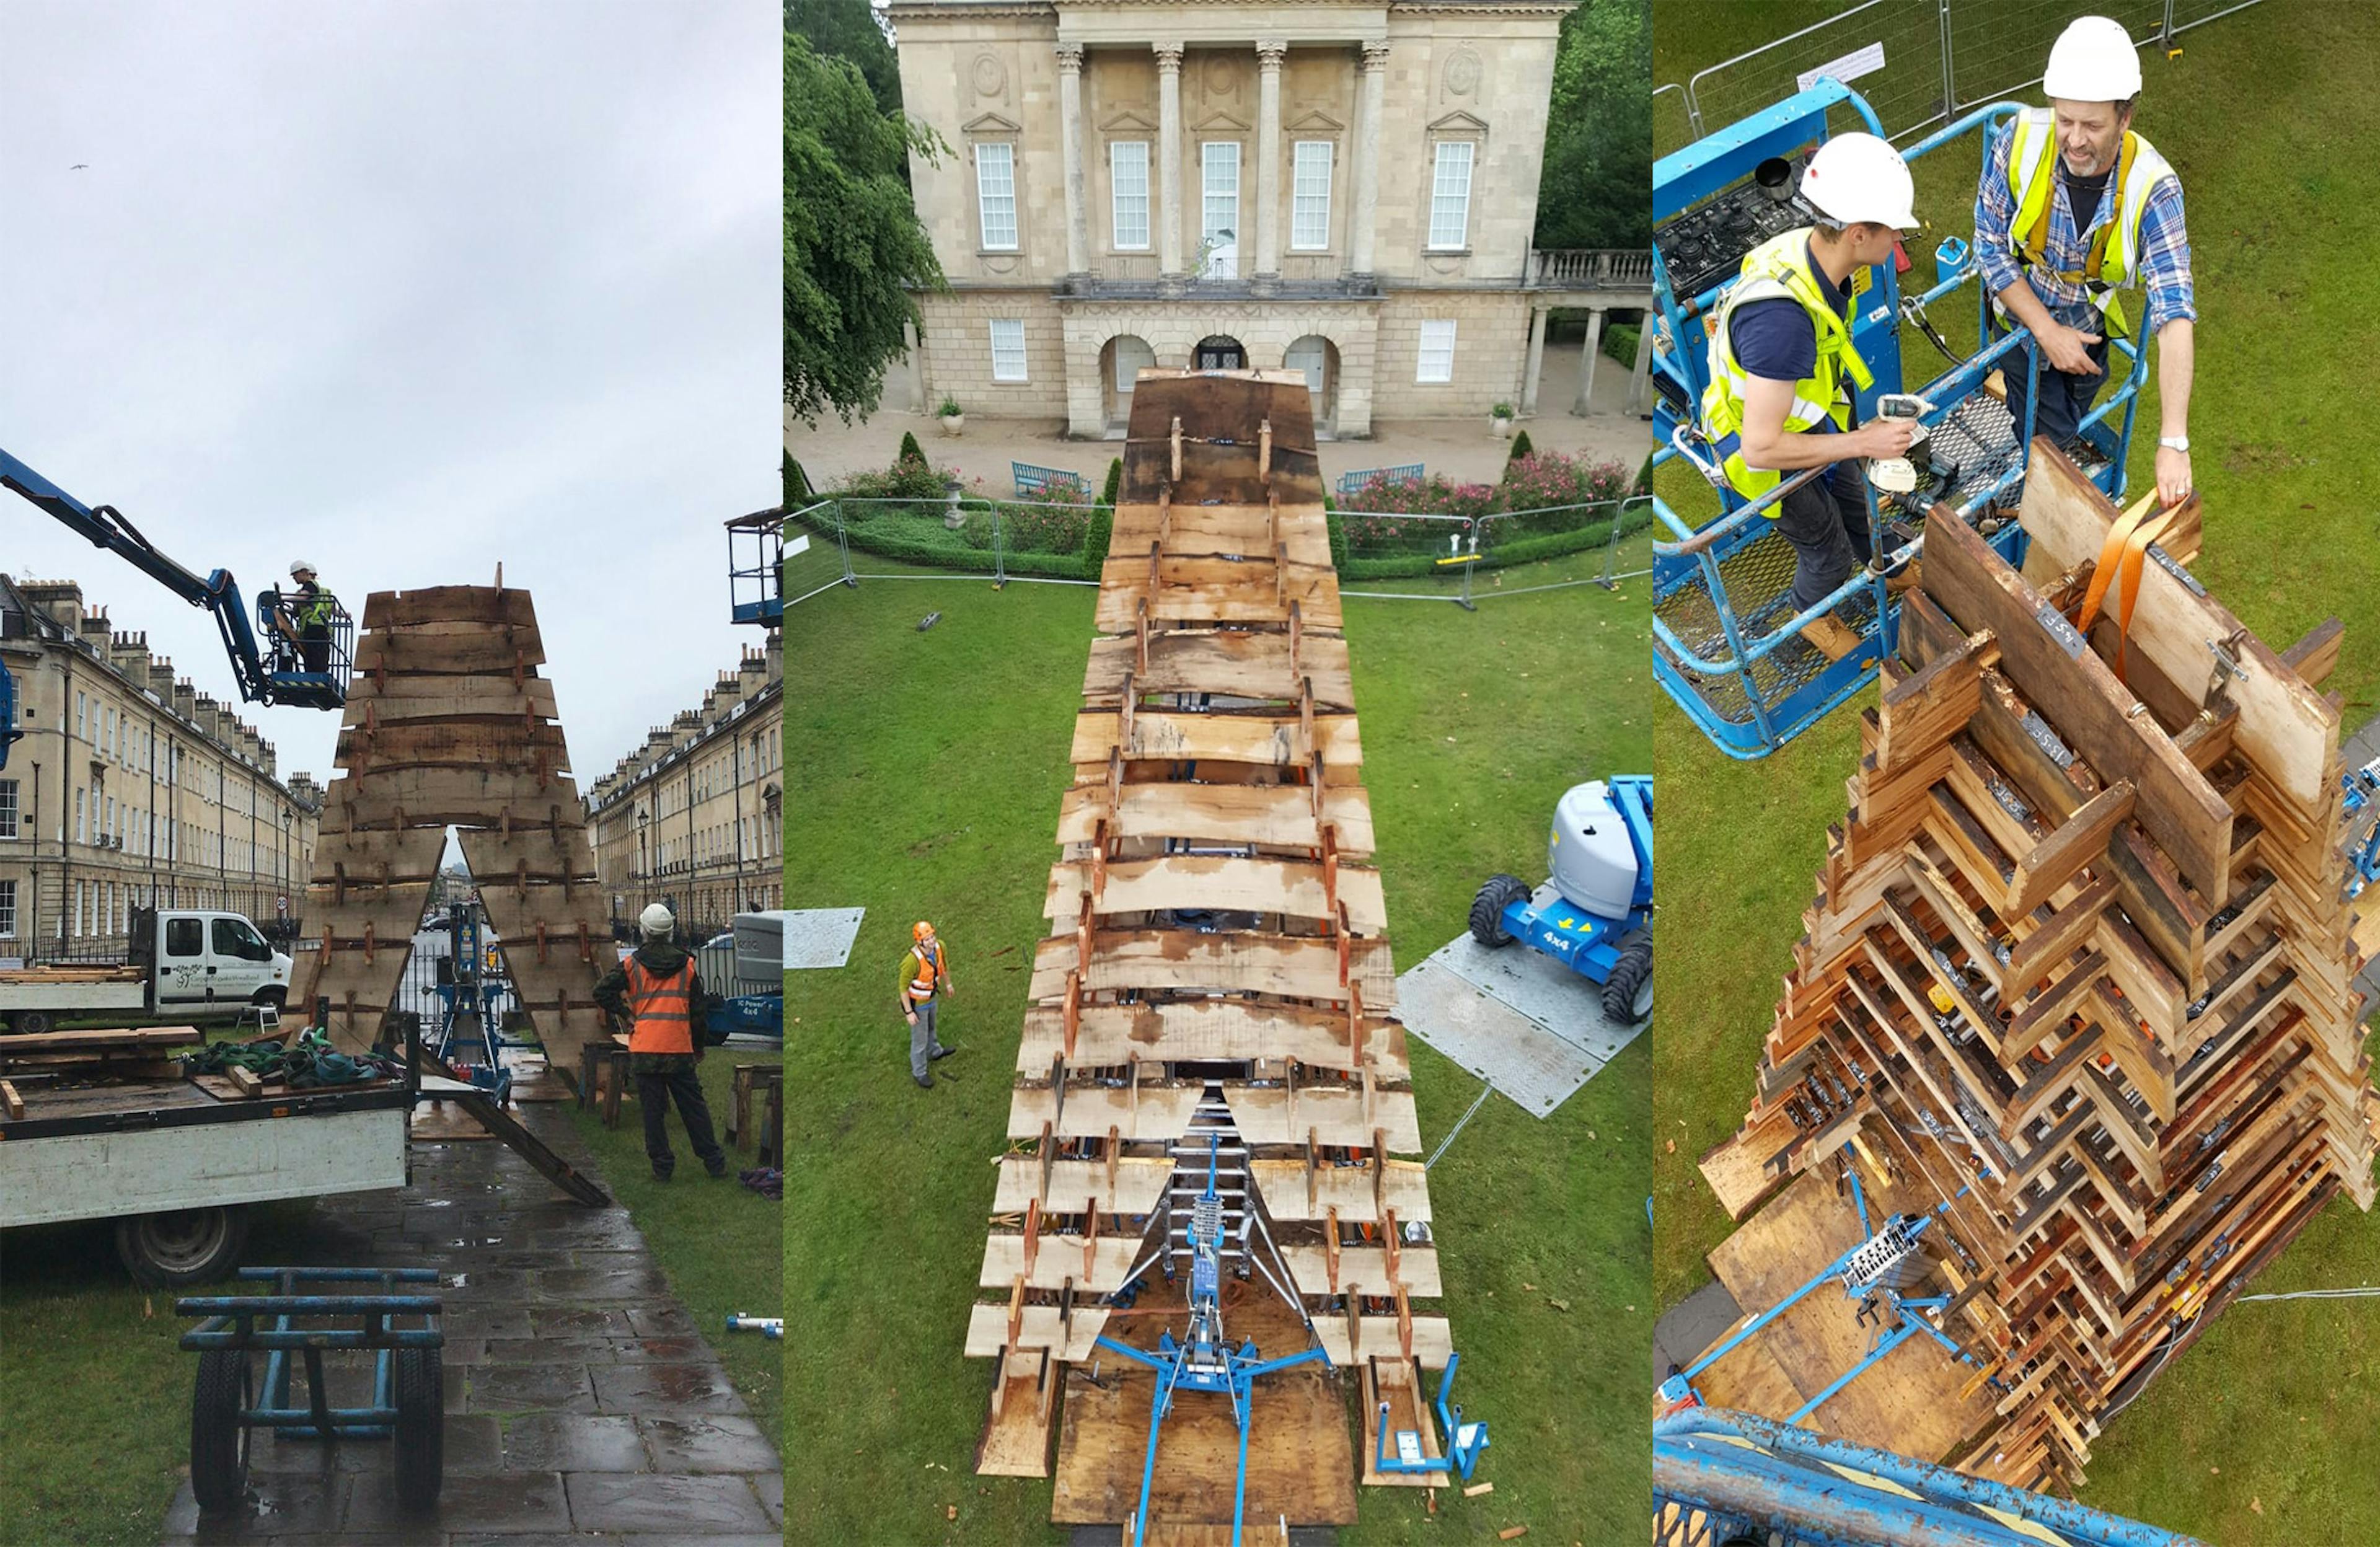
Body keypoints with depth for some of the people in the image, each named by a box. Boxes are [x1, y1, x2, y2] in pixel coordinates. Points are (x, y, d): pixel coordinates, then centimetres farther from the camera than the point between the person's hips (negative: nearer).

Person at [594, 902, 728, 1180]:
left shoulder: (632, 965, 1)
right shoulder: (686, 965, 5)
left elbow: (602, 992, -6)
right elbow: (699, 1010, 7)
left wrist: (627, 1016, 3)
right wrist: (699, 1045, 17)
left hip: (644, 1050, -1)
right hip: (680, 1049, 1)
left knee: (653, 1109, 6)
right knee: (693, 1107, 9)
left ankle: (662, 1166, 8)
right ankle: (714, 1162, 14)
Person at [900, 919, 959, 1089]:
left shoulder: (939, 946, -21)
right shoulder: (912, 961, -41)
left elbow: (944, 964, 3)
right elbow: (903, 986, -27)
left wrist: (948, 983, 18)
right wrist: (909, 1012, -20)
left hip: (932, 996, 7)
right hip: (917, 1003, -7)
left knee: (930, 1026, 34)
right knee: (920, 1039, 13)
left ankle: (934, 1051, 63)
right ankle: (919, 1073, 36)